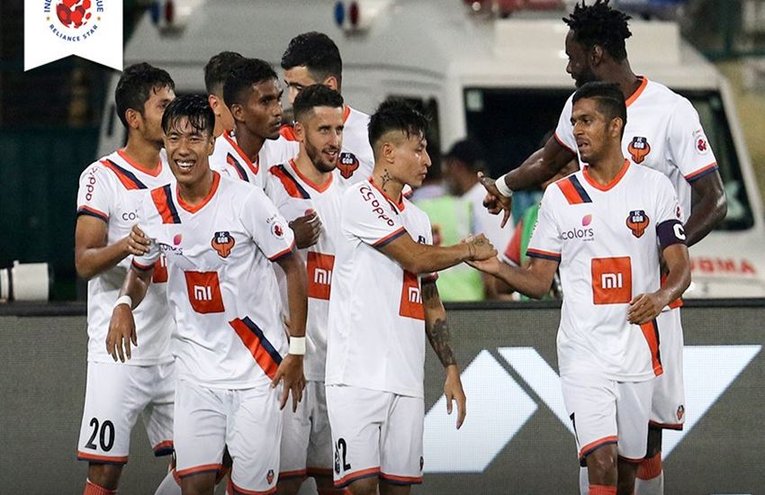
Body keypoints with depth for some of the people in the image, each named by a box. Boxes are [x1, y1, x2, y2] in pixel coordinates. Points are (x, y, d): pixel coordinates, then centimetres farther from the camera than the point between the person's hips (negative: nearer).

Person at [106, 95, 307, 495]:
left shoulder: (246, 201, -14)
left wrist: (297, 350, -6)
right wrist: (124, 304, -7)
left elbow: (292, 268, -5)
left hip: (257, 368, -3)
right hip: (196, 367, 3)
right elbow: (141, 270, 17)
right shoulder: (155, 207, 0)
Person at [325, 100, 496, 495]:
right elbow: (416, 258, -11)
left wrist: (451, 370, 15)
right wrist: (470, 250, 6)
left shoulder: (418, 219, 20)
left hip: (405, 380, 7)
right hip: (359, 374, -7)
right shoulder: (360, 200, -5)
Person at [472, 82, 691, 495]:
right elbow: (539, 282, 6)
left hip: (638, 349, 1)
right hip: (583, 352, 0)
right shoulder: (560, 196, 6)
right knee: (601, 461, -16)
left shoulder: (654, 188, 1)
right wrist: (498, 268, -13)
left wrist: (662, 296, -25)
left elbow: (680, 266, -3)